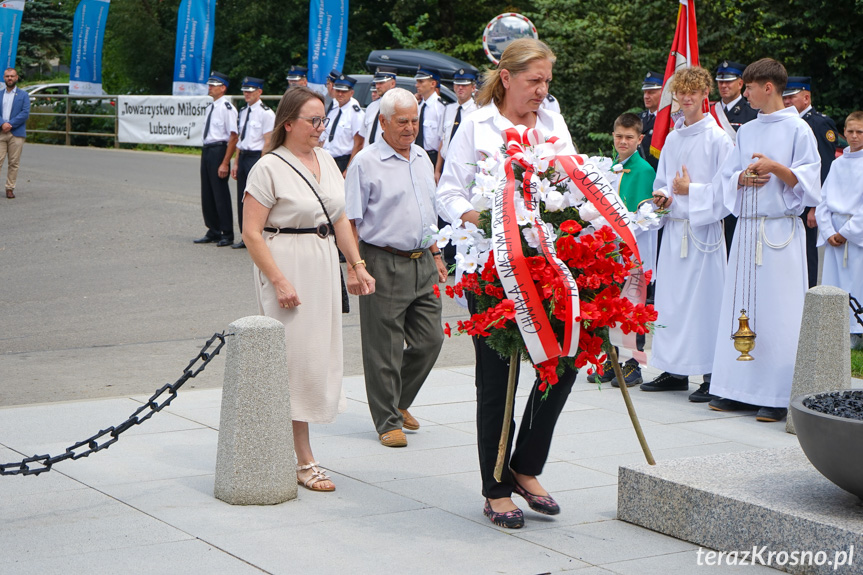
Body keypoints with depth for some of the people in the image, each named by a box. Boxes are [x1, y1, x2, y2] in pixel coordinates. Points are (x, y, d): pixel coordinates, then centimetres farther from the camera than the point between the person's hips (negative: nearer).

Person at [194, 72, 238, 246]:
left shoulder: (226, 107, -14)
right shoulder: (210, 107, 13)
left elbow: (233, 137, -17)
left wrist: (225, 163, -19)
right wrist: (206, 152, 17)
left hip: (219, 150, -9)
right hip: (206, 150, 9)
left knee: (221, 194, -3)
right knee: (207, 194, 14)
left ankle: (227, 234, 7)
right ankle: (213, 232, 25)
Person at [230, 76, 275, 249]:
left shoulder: (266, 113, -9)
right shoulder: (243, 111, 15)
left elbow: (268, 142, -13)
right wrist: (236, 163, 16)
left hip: (257, 157, -8)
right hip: (243, 157, 8)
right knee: (242, 198, 10)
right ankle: (245, 237, 19)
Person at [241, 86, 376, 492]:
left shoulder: (326, 161, 12)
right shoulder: (269, 167, -10)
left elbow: (340, 220, 20)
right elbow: (251, 233, -14)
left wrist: (357, 265, 13)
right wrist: (279, 281, -19)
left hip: (324, 266, 7)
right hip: (285, 266, -7)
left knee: (320, 355, 9)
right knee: (296, 357, -5)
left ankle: (290, 450, 21)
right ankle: (303, 461, 2)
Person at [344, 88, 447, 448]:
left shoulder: (422, 158, 14)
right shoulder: (365, 163, -7)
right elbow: (350, 221, -8)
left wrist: (435, 255, 21)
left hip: (422, 262, 7)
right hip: (384, 264, -6)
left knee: (430, 339, 8)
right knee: (384, 347, 0)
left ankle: (399, 401, 29)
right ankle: (388, 421, 12)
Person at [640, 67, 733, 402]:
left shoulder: (718, 138, -6)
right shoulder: (672, 139, 14)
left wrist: (691, 191, -12)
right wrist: (663, 196, 1)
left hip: (704, 229, -6)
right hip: (674, 228, 7)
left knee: (705, 297, -6)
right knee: (671, 296, 7)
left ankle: (713, 376, -1)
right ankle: (675, 370, 16)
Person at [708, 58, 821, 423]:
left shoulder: (797, 130, -2)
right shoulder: (746, 131, 16)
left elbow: (808, 183, -6)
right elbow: (728, 178, 17)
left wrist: (776, 167, -19)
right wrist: (744, 177, -4)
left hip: (781, 229, -6)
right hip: (746, 228, 6)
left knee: (778, 309, -6)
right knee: (741, 306, 5)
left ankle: (778, 395, -3)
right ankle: (740, 389, 11)